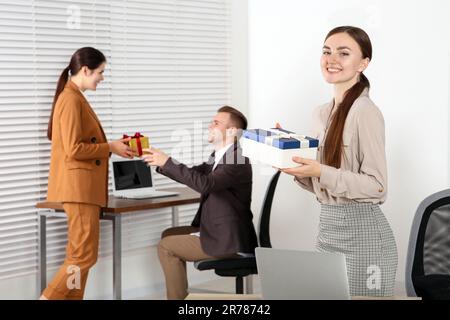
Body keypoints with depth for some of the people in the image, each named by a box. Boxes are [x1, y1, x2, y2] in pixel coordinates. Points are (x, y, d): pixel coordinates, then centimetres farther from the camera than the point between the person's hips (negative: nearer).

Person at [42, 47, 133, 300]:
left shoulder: (76, 98, 16)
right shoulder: (70, 100, -15)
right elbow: (74, 149, -21)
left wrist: (112, 146, 10)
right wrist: (110, 148, -12)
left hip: (84, 188, 10)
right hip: (79, 188, -10)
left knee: (79, 256, 11)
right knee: (85, 256, -8)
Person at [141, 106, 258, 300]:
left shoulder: (238, 160, -21)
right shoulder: (219, 156, 11)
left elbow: (205, 184, -33)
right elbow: (192, 175, 17)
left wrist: (167, 162, -29)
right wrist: (161, 162, 1)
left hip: (228, 241, -10)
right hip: (217, 231, 10)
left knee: (166, 247, -8)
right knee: (169, 235, 18)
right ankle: (180, 293, 22)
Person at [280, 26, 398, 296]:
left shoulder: (366, 112, -14)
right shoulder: (321, 113, 11)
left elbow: (377, 187, -16)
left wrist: (320, 172, -24)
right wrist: (295, 164, 0)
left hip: (362, 233, -8)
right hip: (328, 226, 8)